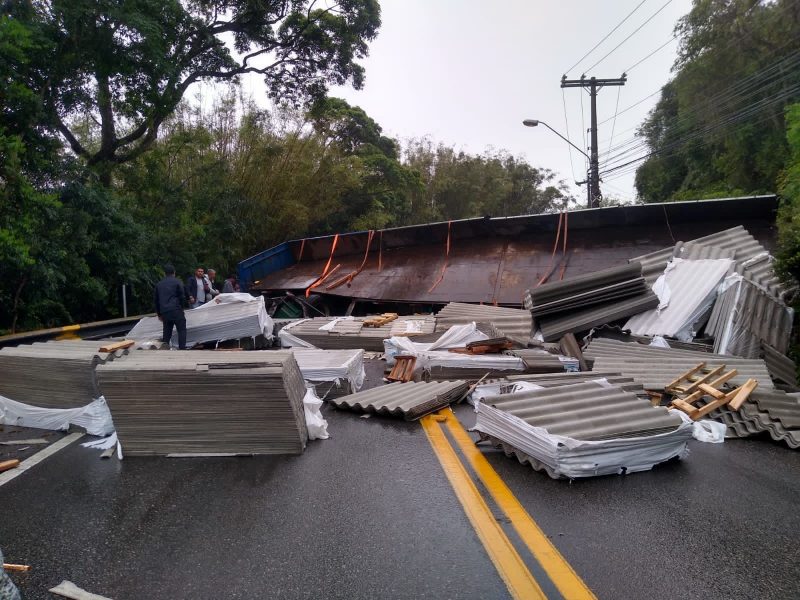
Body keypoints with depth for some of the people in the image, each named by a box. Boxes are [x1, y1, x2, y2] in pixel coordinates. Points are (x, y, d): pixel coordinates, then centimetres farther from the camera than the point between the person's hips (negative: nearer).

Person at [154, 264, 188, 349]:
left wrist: (159, 314, 28)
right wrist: (181, 307, 12)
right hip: (176, 310, -5)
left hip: (164, 312, 5)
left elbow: (156, 300, 21)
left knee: (167, 332, 11)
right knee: (182, 330, -1)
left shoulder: (159, 284, 17)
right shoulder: (177, 282, 2)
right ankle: (182, 349, -9)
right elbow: (182, 296, -2)